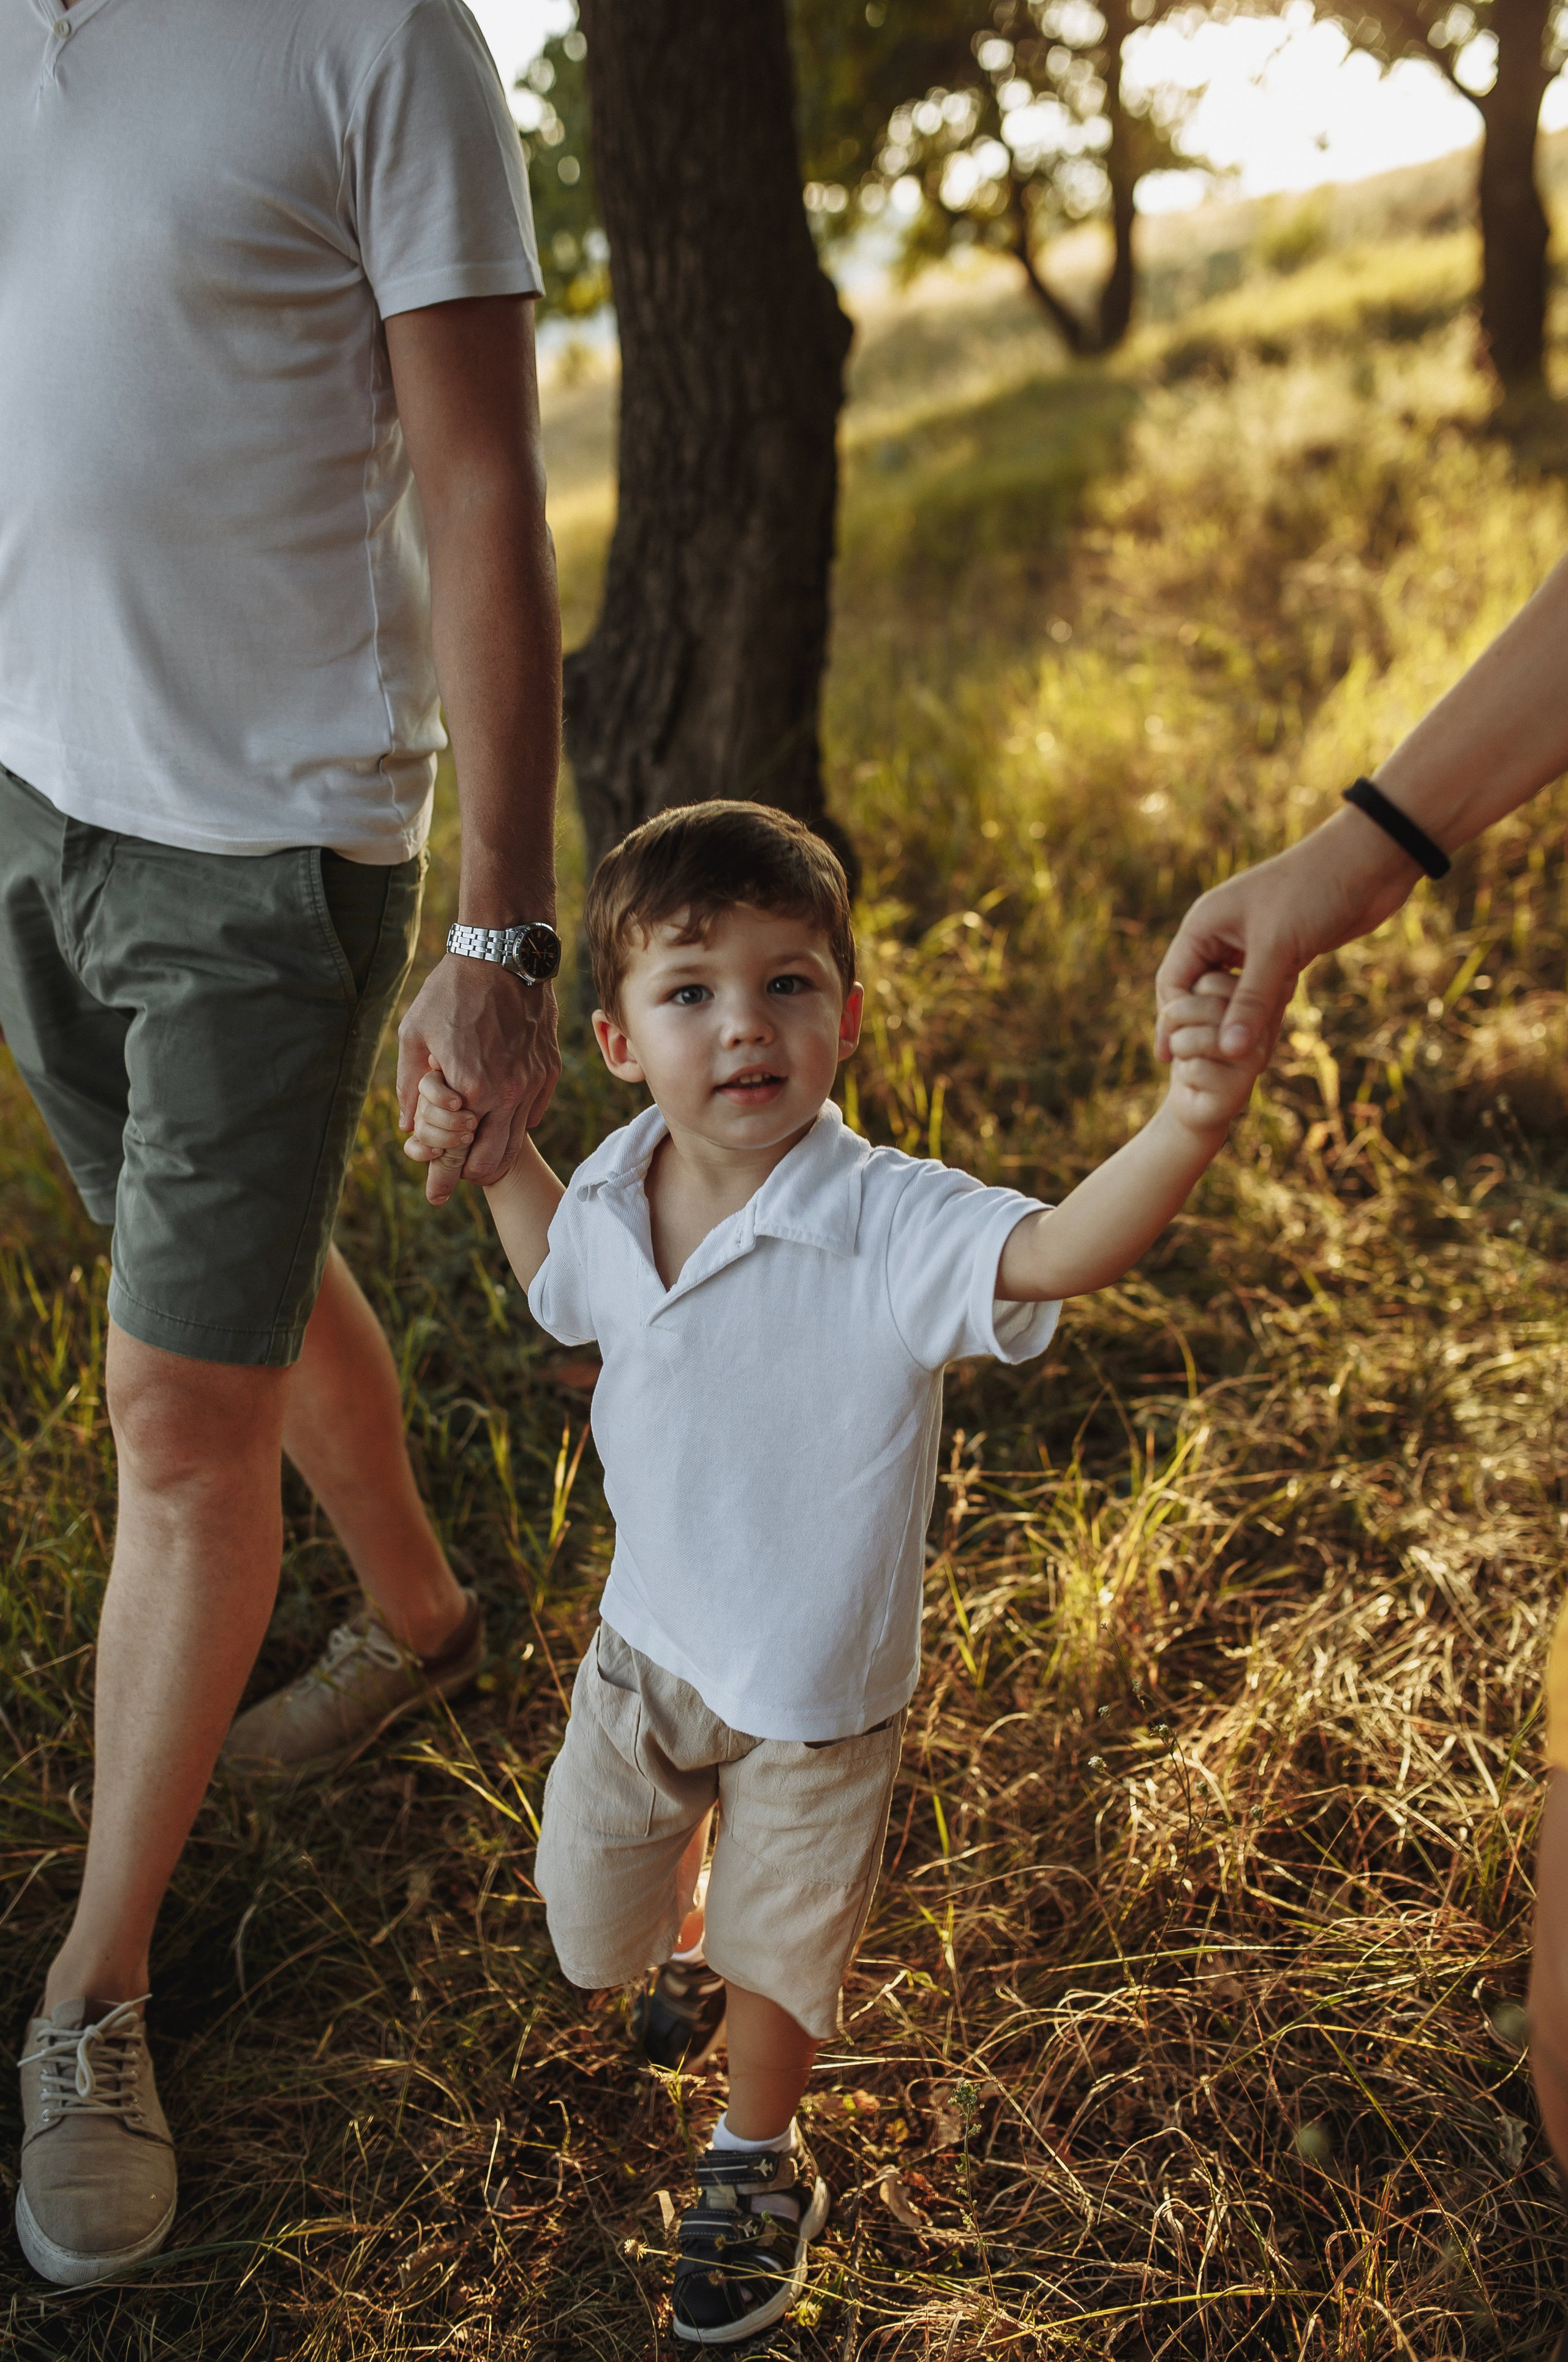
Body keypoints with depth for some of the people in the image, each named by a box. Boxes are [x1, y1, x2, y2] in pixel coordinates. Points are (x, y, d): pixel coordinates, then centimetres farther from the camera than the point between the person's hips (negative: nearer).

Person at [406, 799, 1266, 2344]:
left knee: (779, 1950, 19)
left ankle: (758, 2162, 49)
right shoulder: (616, 1194, -13)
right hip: (647, 1638, 4)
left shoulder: (889, 1228, -31)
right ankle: (659, 1912, 61)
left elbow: (1054, 1251, -51)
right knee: (590, 1920, 24)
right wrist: (493, 1158, -4)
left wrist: (1188, 1127, -69)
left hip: (816, 1686, -4)